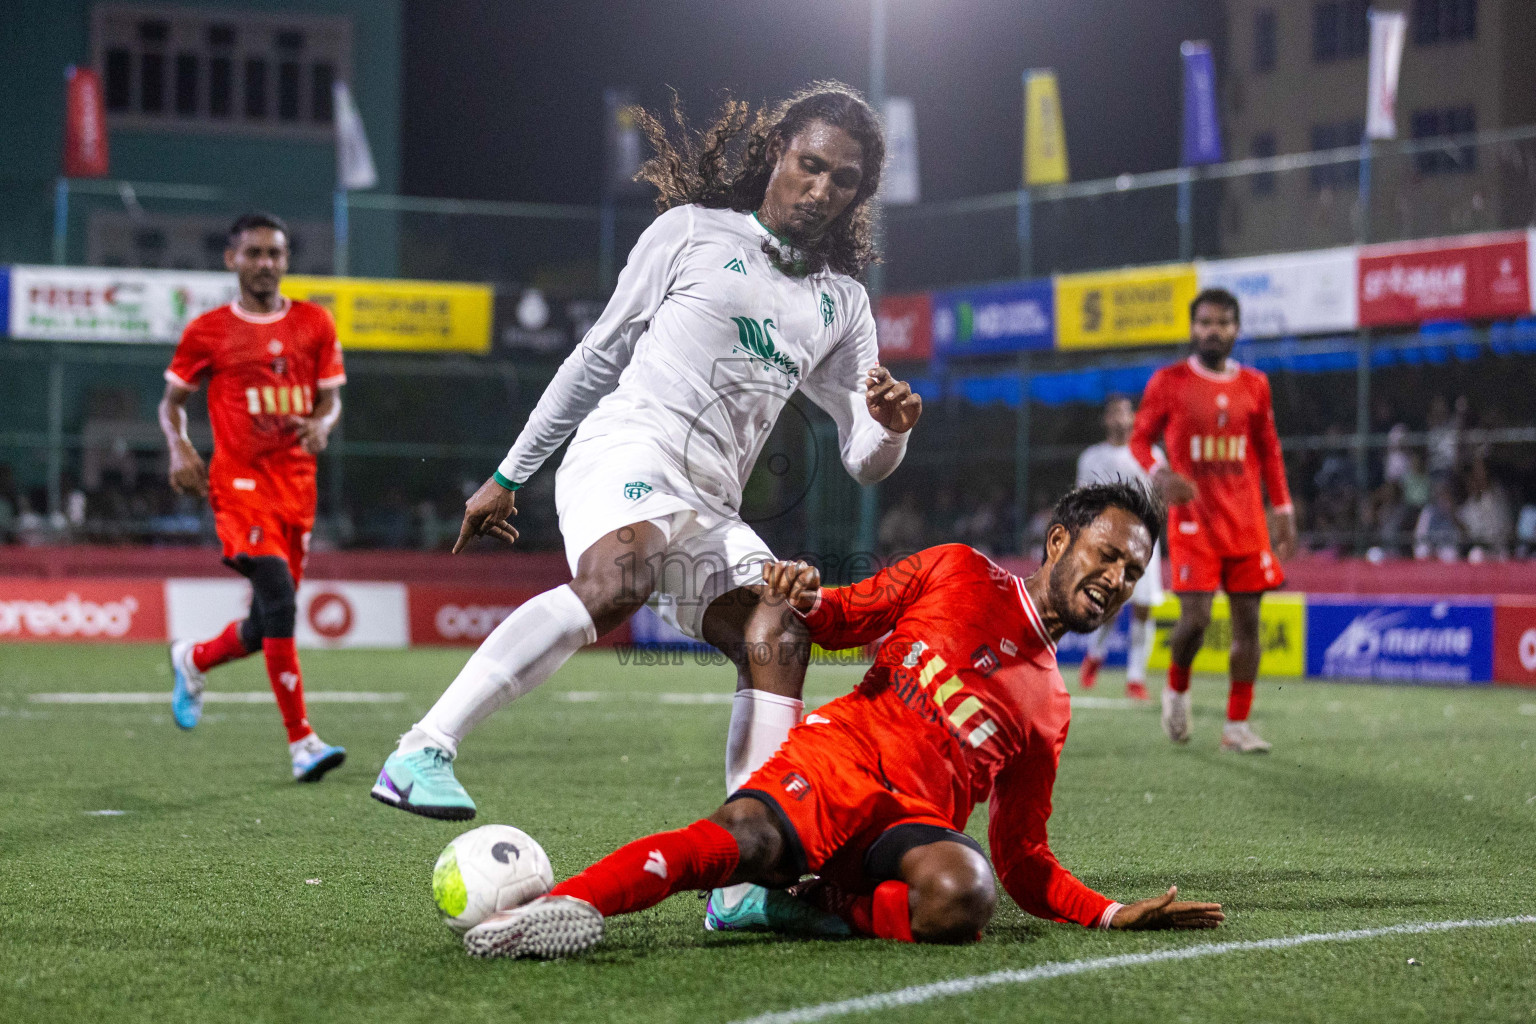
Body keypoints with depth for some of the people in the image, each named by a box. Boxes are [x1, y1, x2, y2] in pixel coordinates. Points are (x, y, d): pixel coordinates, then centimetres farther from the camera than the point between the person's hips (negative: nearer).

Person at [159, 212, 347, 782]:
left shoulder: (314, 324, 10)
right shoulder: (208, 331, 3)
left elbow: (331, 398, 14)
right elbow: (172, 400, 12)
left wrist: (321, 424, -9)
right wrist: (179, 448, -7)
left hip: (296, 483, 4)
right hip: (240, 479, -4)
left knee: (268, 625, 9)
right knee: (279, 597, -22)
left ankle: (192, 660, 42)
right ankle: (302, 743, -20)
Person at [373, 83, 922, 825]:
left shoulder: (842, 303, 23)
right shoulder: (691, 231, 11)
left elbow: (864, 459, 19)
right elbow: (599, 357, 15)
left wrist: (891, 426, -6)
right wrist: (508, 476, 15)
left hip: (709, 510, 6)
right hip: (630, 449, -6)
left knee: (777, 638, -19)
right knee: (615, 582, -36)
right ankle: (422, 754, -42)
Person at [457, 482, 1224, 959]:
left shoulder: (1049, 709, 26)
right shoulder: (959, 573, 19)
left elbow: (1022, 858, 26)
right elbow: (845, 619, 20)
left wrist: (1116, 915, 13)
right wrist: (808, 600, -5)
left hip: (919, 821, 2)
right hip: (847, 752, -2)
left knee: (964, 895, -36)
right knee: (744, 834, -37)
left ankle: (804, 908, -21)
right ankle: (569, 903, -58)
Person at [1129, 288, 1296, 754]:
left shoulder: (1254, 386, 8)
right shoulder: (1168, 382, -1)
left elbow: (1269, 452, 16)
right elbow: (1140, 439, 4)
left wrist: (1284, 511, 10)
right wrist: (1160, 474, -16)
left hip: (1246, 521, 3)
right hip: (1193, 521, -3)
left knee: (1248, 620, 1)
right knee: (1195, 618, -13)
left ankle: (1237, 725, 7)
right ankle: (1177, 688, 18)